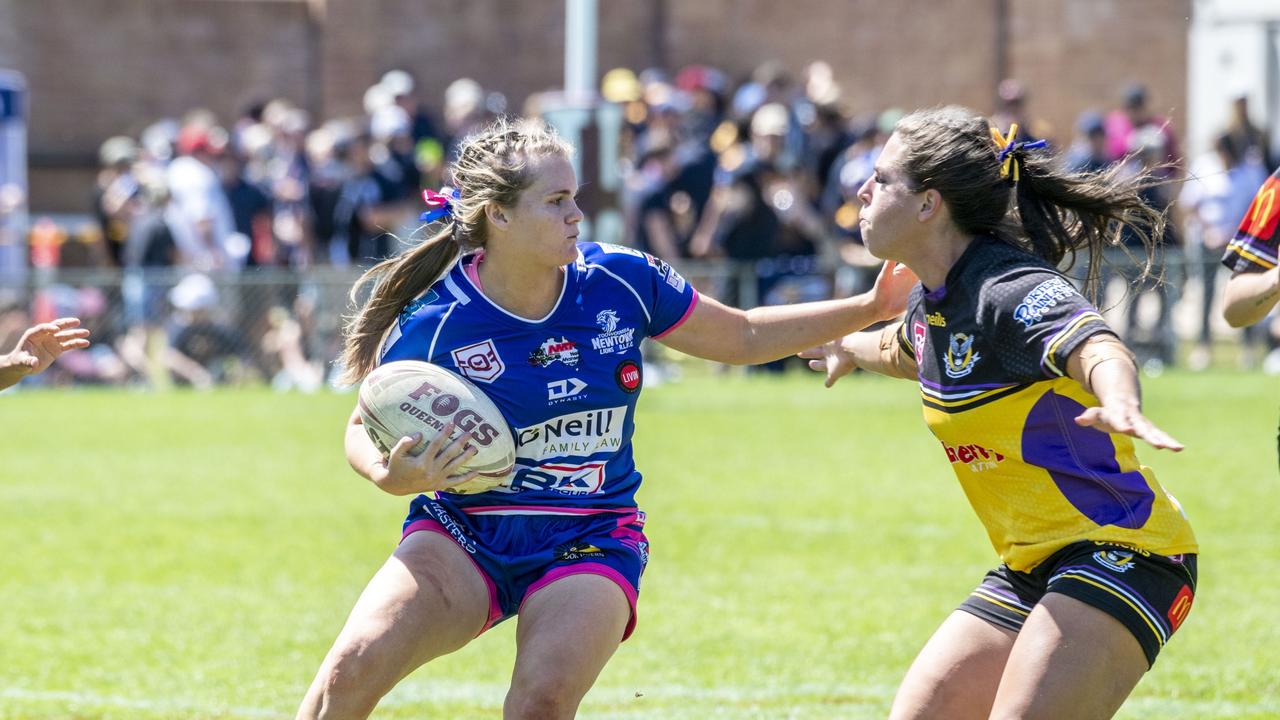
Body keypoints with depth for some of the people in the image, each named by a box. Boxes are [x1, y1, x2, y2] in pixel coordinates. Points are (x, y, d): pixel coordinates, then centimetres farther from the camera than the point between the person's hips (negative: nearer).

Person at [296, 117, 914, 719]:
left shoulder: (622, 283, -6)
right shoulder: (434, 324, -13)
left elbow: (746, 338, 8)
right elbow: (364, 429, 1)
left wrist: (872, 307, 3)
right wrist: (394, 475, -22)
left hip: (591, 540, 1)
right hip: (465, 532, -1)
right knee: (354, 668, -23)